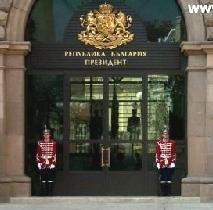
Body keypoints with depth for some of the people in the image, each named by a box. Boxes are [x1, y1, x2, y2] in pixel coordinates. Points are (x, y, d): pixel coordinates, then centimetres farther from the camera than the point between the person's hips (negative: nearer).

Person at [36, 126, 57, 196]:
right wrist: (39, 163, -4)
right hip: (42, 165, 1)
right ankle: (43, 193, 8)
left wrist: (53, 163, -6)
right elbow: (38, 154, 5)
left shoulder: (53, 143, 2)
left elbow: (55, 154, 1)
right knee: (43, 180, 2)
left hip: (50, 165, 0)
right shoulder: (40, 143, 4)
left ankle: (50, 193, 7)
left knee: (50, 180, 1)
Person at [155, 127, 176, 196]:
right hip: (162, 164, 1)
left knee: (169, 177, -1)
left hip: (169, 164, -1)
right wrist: (158, 163, 0)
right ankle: (163, 192, 9)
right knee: (162, 178, 2)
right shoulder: (159, 143, 6)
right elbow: (157, 154, 6)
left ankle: (169, 192, 5)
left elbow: (174, 154, 1)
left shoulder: (172, 143, 2)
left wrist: (173, 162, -6)